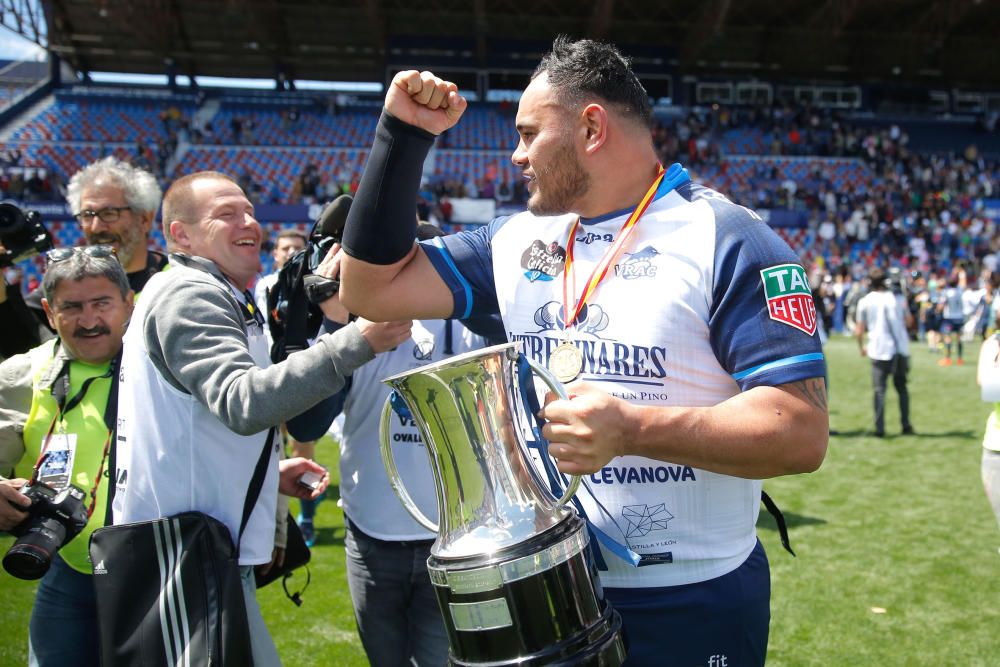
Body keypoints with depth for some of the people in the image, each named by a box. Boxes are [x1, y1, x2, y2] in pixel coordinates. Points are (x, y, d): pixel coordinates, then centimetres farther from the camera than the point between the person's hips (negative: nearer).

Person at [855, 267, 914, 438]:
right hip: (901, 348, 3)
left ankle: (880, 428, -6)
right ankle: (906, 425, 17)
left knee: (879, 389, 1)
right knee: (901, 387, 16)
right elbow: (909, 321, 12)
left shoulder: (865, 301, -3)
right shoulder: (897, 298, 4)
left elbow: (859, 330, -2)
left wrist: (861, 347, 13)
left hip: (880, 351, -3)